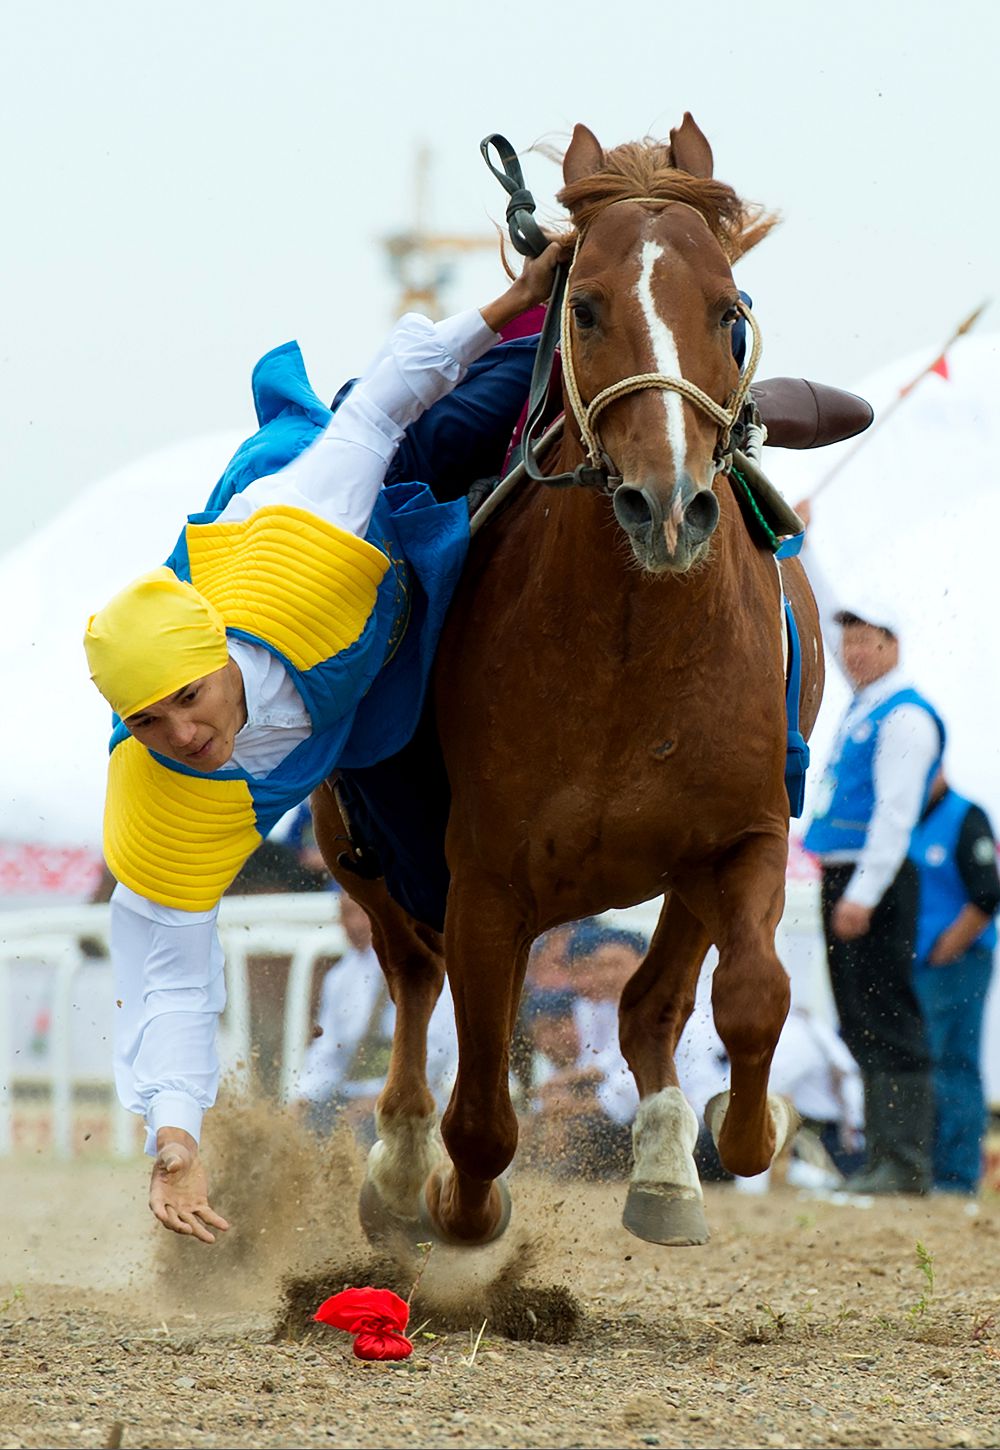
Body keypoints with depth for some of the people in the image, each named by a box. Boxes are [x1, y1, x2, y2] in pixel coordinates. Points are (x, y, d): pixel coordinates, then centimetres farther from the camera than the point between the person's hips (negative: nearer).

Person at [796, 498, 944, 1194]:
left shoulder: (906, 717, -11)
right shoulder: (864, 697, 16)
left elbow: (896, 815, -18)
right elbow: (827, 617, 31)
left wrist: (863, 896, -23)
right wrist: (800, 542, 33)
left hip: (877, 880, -10)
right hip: (842, 877, 10)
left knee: (887, 1022, -12)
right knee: (861, 1025, 8)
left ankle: (906, 1164, -15)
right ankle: (882, 1156, 10)